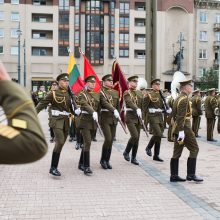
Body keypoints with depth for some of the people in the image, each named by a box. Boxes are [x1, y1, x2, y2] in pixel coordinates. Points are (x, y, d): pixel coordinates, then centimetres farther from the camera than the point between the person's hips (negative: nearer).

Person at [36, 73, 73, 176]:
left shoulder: (69, 94, 11)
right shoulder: (53, 93, -4)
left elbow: (72, 108, 15)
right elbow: (42, 104, -6)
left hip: (66, 121, 6)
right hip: (57, 120, -6)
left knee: (60, 143, 9)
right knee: (60, 142, -19)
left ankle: (54, 166, 20)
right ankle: (53, 168, -11)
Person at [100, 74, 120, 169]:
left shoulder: (115, 92, 15)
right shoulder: (101, 92, -5)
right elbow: (105, 103, -21)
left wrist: (118, 115, 8)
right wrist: (114, 110, -33)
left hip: (114, 118, 6)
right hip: (105, 118, -6)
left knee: (111, 140, 6)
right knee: (108, 138, -14)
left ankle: (107, 161, 15)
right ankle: (103, 160, 2)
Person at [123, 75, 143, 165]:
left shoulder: (139, 93, 14)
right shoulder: (127, 93, -6)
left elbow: (142, 105, 13)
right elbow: (130, 102, -25)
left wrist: (143, 117, 5)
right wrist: (137, 109, -42)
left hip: (138, 117, 6)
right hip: (130, 116, -6)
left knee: (137, 138, 6)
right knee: (134, 136, -18)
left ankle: (133, 158, 16)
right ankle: (126, 152, 6)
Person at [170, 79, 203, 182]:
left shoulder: (178, 98, 16)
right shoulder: (184, 99, -14)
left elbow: (174, 115, 20)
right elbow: (181, 116, -22)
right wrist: (181, 131, -25)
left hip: (177, 128, 10)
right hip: (184, 128, -10)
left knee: (177, 152, 9)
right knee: (194, 149, -1)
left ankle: (174, 176, 12)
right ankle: (191, 174, -1)